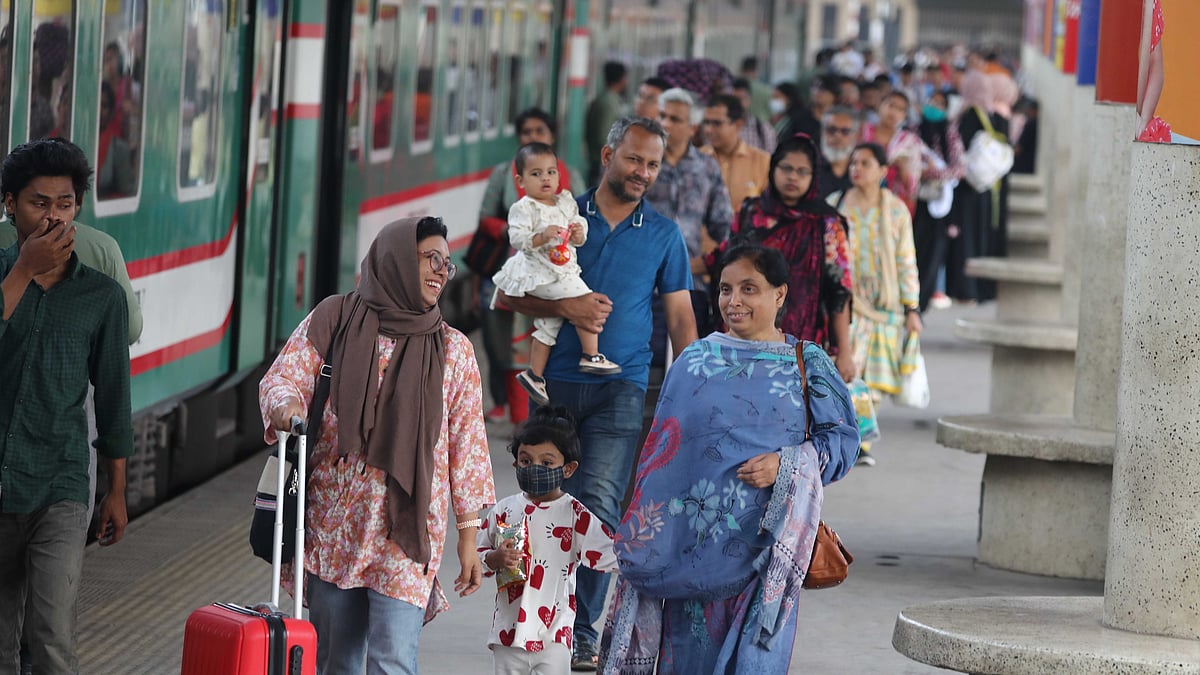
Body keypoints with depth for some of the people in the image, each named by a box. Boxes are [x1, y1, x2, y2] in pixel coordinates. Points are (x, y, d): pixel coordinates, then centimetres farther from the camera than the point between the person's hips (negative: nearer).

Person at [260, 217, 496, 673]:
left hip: (407, 528, -1)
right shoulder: (336, 319, 5)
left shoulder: (453, 350, 7)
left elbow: (467, 446, 8)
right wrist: (287, 405, -25)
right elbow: (282, 377, 0)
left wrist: (468, 536, 5)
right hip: (333, 520, 1)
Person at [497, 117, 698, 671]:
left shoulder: (664, 235, 10)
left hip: (621, 387, -1)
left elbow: (680, 318, 11)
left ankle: (581, 630, -10)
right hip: (557, 381, 1)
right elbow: (509, 292, 5)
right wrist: (567, 307, -12)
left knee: (599, 504, -12)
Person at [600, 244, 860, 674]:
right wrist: (643, 535, 6)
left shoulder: (806, 364, 4)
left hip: (766, 540, -1)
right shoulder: (696, 361, 6)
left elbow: (842, 438, 1)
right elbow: (661, 450, 9)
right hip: (695, 538, 1)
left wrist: (785, 465, -16)